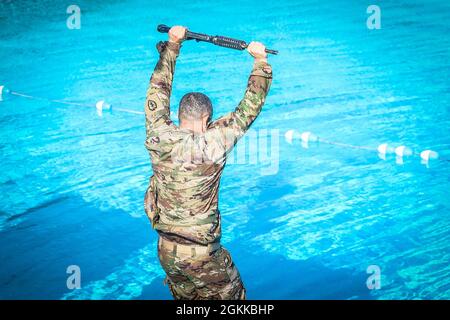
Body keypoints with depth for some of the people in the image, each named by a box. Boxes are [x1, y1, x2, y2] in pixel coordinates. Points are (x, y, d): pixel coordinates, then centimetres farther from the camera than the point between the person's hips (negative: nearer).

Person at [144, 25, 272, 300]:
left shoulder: (158, 138, -9)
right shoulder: (211, 145, -20)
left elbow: (158, 88, 5)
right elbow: (249, 109, -10)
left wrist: (172, 44, 15)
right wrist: (261, 60, 1)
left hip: (166, 250, 6)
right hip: (202, 256, -5)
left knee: (186, 300, 22)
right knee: (231, 300, 12)